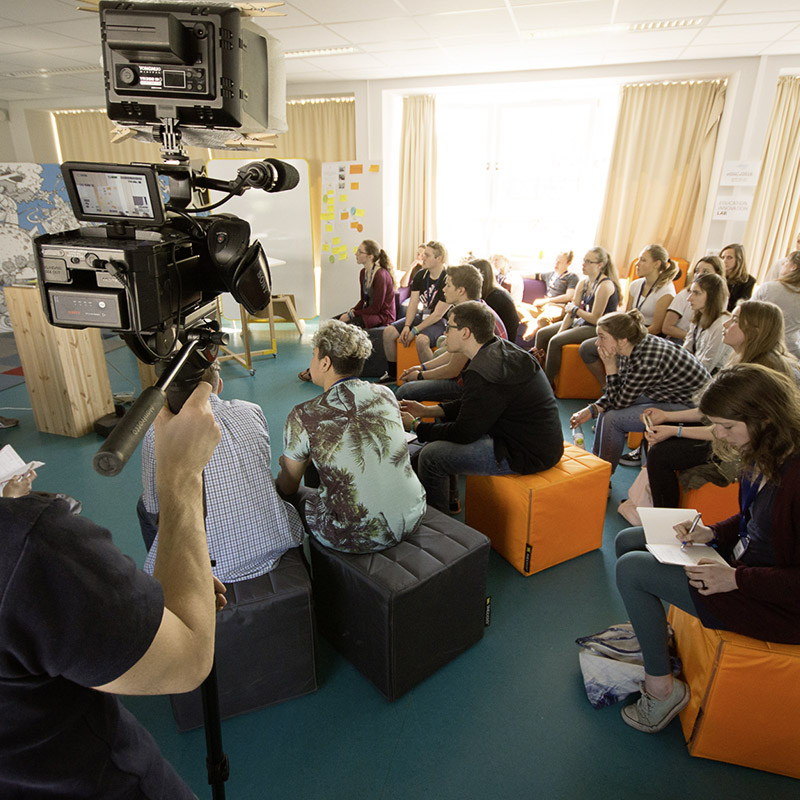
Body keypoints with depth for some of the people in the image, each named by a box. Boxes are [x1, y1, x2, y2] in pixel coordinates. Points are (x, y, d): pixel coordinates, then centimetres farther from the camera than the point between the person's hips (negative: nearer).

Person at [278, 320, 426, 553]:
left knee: (295, 496, 22)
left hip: (358, 538, -5)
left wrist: (293, 464, 25)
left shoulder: (303, 416, -15)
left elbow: (288, 487, 1)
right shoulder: (385, 394, -2)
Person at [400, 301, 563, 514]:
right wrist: (427, 411, 11)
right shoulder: (501, 349, 5)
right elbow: (471, 405, 15)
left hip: (528, 454, -11)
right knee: (442, 421, 20)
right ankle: (448, 500, 32)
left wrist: (415, 426, -5)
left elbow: (463, 434, -18)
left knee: (431, 456, -13)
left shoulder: (483, 373, -27)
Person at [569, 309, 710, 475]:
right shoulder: (631, 348, -6)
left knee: (613, 418, -17)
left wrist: (610, 367, -22)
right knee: (607, 407, 7)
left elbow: (619, 402, -20)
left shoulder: (646, 363, -32)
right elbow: (622, 392, 4)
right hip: (669, 395, 9)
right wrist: (592, 409, -7)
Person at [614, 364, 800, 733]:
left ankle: (662, 688, 2)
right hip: (742, 559, 9)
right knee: (627, 542, 8)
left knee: (631, 569, -16)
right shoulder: (763, 454, -3)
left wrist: (737, 578, -25)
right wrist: (711, 533, -2)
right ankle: (651, 635, 25)